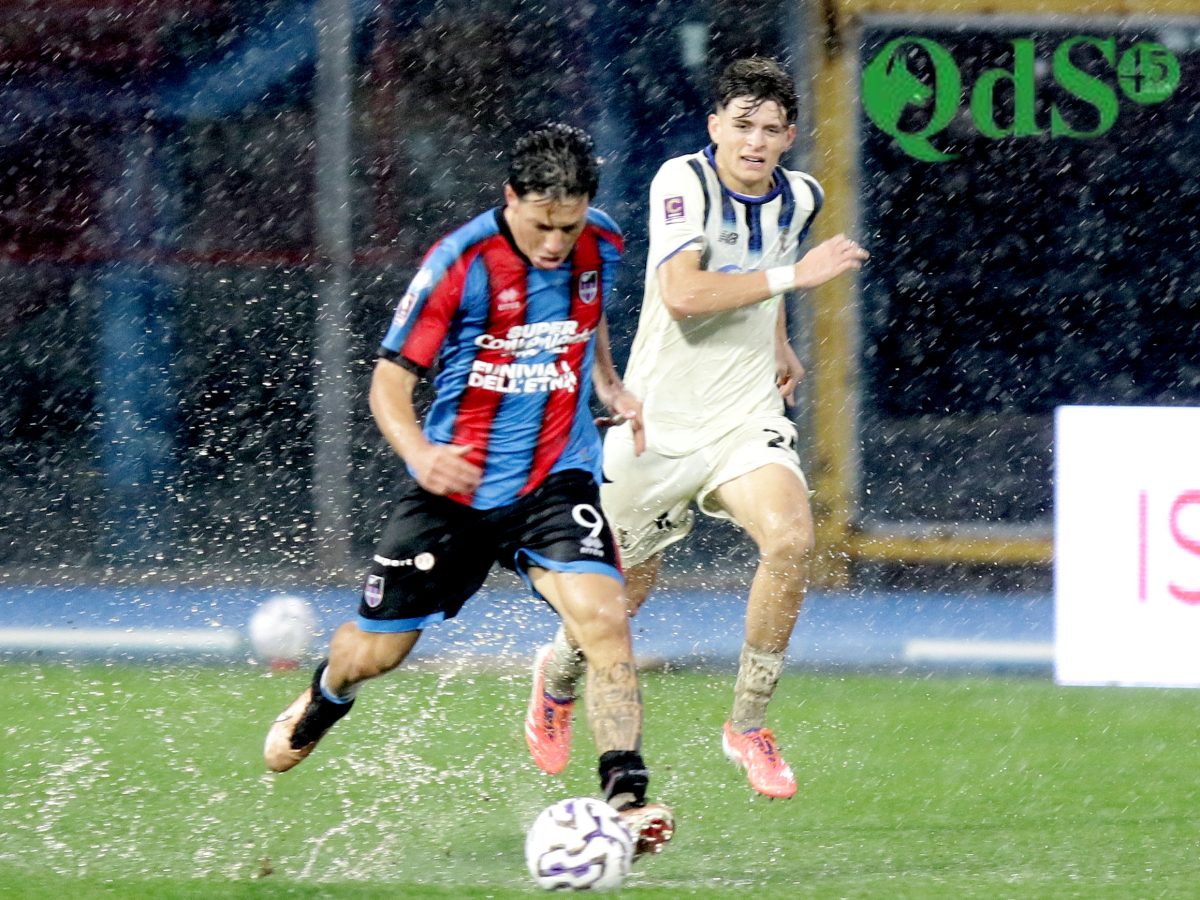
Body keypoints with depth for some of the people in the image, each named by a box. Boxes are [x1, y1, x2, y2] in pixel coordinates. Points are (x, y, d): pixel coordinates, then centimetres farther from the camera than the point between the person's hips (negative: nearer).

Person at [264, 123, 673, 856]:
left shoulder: (601, 248, -5)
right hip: (456, 484, -2)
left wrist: (610, 385, 7)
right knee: (376, 651, 12)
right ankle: (324, 701, 48)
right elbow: (390, 381, -15)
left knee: (603, 620, -24)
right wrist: (419, 454, -33)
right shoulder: (459, 263, -19)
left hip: (555, 481, 2)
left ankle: (627, 798, -24)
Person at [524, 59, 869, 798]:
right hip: (659, 423, -3)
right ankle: (560, 675, 48)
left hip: (746, 417, 3)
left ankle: (749, 724, -9)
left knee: (791, 538, -25)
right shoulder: (683, 183, -16)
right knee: (626, 590, 10)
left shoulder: (799, 198, 3)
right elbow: (683, 294, -31)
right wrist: (794, 274, -31)